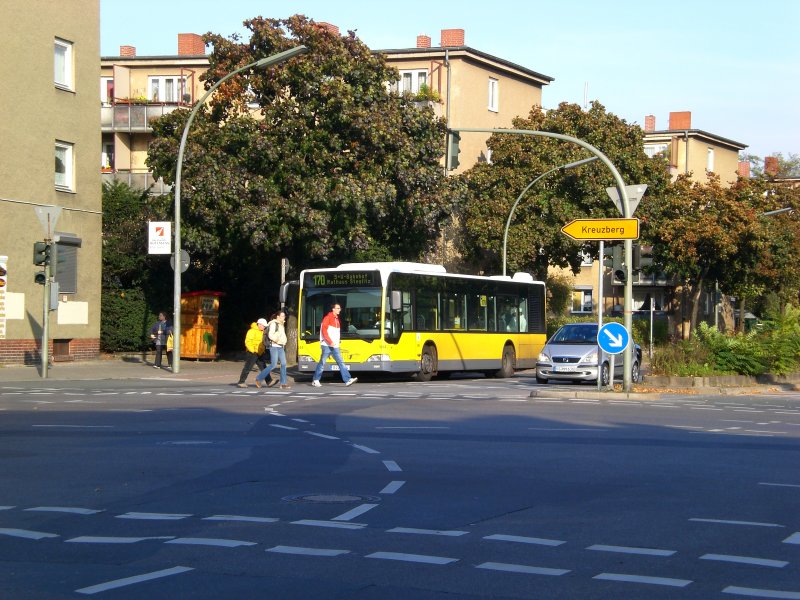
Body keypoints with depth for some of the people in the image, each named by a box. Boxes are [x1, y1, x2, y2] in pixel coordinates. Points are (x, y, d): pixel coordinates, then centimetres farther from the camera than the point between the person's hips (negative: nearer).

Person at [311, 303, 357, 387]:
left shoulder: (337, 319, 17)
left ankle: (347, 380, -10)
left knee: (341, 362, -2)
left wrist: (337, 341, 12)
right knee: (322, 362, 0)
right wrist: (330, 342, -18)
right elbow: (324, 331, -14)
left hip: (335, 346, 7)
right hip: (327, 345, -7)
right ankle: (315, 380, 10)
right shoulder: (328, 318, -7)